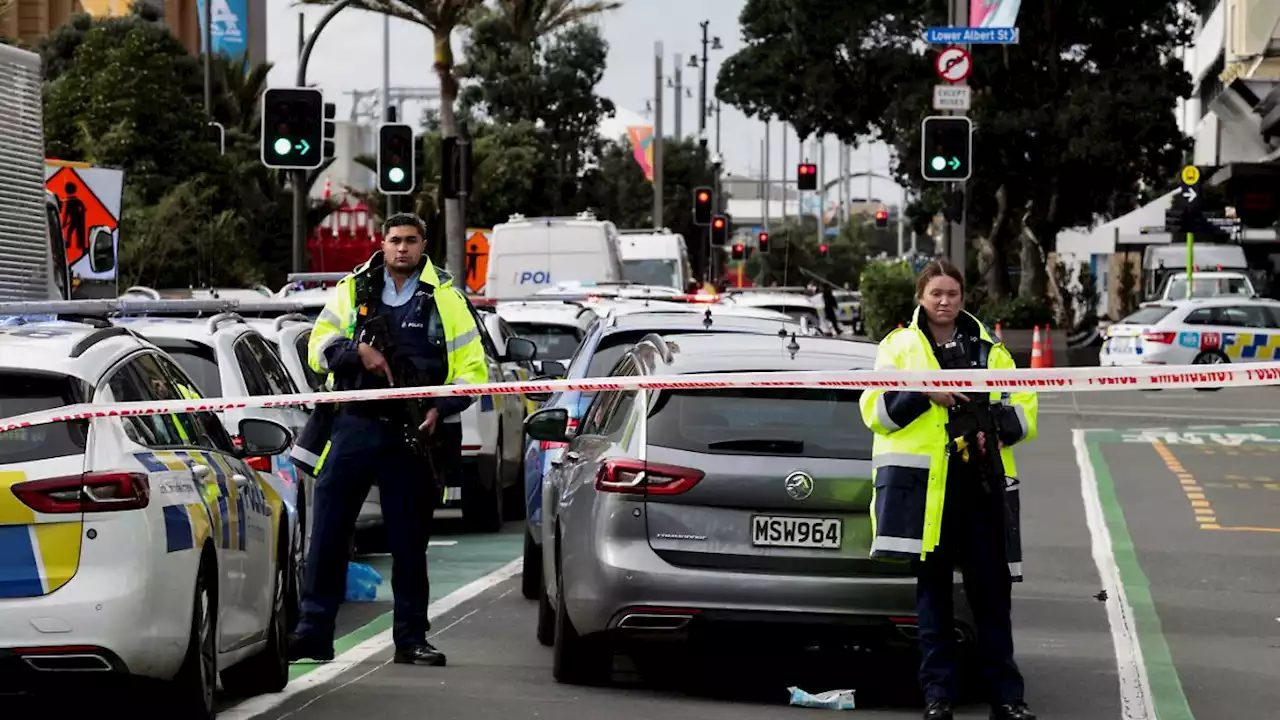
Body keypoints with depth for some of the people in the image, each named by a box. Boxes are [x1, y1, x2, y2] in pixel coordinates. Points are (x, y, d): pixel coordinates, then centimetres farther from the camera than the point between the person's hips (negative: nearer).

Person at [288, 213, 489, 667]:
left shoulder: (445, 299, 6)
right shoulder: (353, 290, 10)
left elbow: (472, 369, 4)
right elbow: (318, 348, 6)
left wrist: (441, 409, -11)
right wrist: (357, 350, -13)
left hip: (411, 434, -1)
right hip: (353, 426, 1)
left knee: (409, 541, 4)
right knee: (327, 534, -1)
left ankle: (411, 638, 11)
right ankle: (314, 632, 4)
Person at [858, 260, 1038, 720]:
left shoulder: (989, 349, 16)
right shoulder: (898, 345, 10)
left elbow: (1023, 411, 12)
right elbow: (876, 410, 0)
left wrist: (994, 425, -9)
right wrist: (924, 394, -15)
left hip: (980, 482, 2)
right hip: (918, 480, -2)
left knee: (991, 588, 1)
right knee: (931, 587, 2)